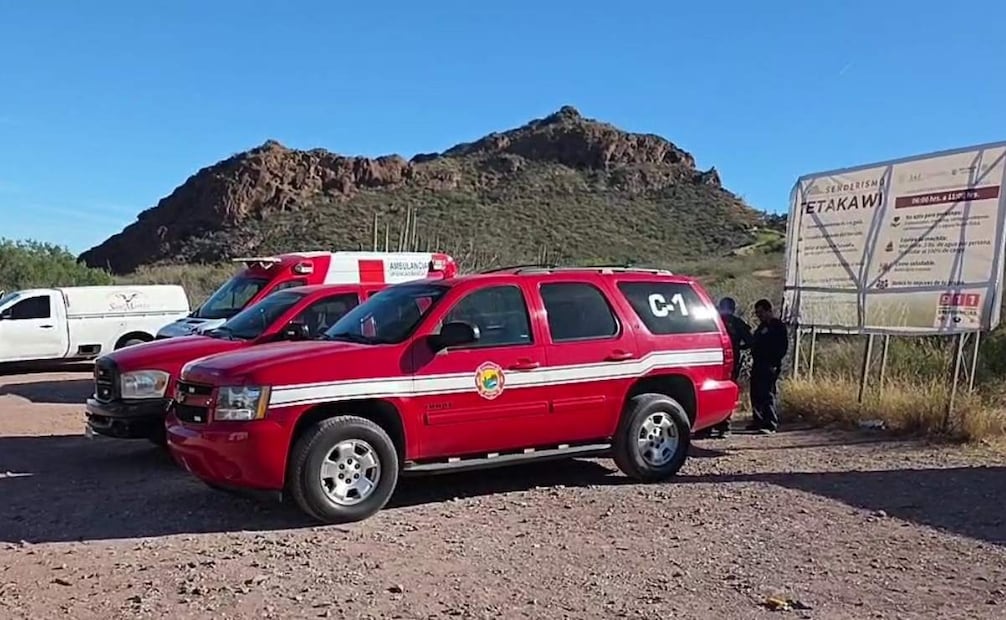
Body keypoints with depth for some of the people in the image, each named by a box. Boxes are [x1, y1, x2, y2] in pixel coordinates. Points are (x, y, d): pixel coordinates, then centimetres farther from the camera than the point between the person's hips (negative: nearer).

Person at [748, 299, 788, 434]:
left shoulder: (778, 326, -5)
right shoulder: (762, 327, 21)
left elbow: (783, 347, -11)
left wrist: (775, 363, -18)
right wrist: (753, 360, 14)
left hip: (769, 367, -9)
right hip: (758, 365, 9)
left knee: (769, 395, -10)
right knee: (756, 395, 10)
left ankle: (771, 424, -11)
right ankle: (758, 421, 19)